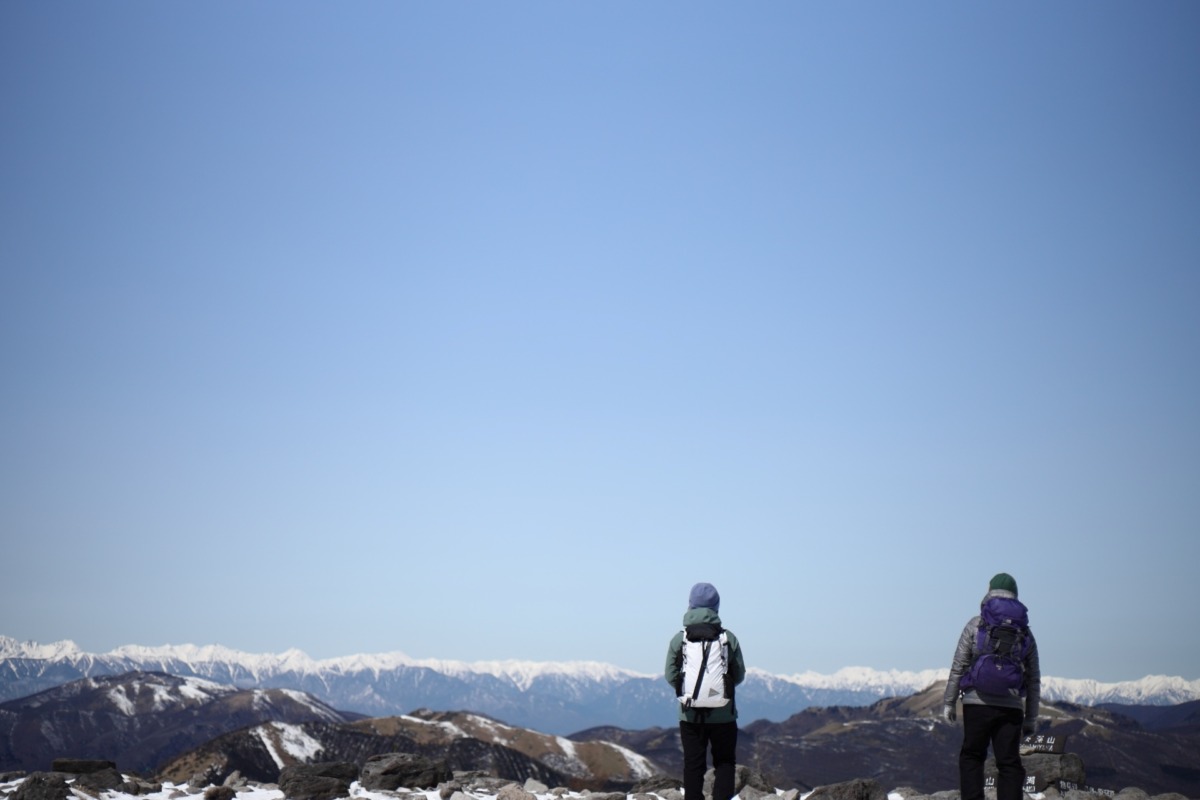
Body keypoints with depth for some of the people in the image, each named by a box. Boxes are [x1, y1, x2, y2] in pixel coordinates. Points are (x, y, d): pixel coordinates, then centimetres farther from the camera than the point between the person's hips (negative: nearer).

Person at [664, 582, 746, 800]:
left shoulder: (679, 639, -4)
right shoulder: (729, 638, -4)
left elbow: (670, 676, -2)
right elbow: (739, 675, 2)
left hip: (690, 714, 0)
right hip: (723, 714, 0)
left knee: (693, 765, 7)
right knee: (724, 763, 9)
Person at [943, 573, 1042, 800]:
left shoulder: (976, 625, 2)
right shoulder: (1025, 632, 11)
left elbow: (958, 666, 0)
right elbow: (1033, 678, 13)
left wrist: (949, 701, 7)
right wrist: (1031, 717, 18)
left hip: (978, 702, -2)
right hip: (1012, 706, 2)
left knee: (971, 757, 8)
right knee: (1009, 763, 4)